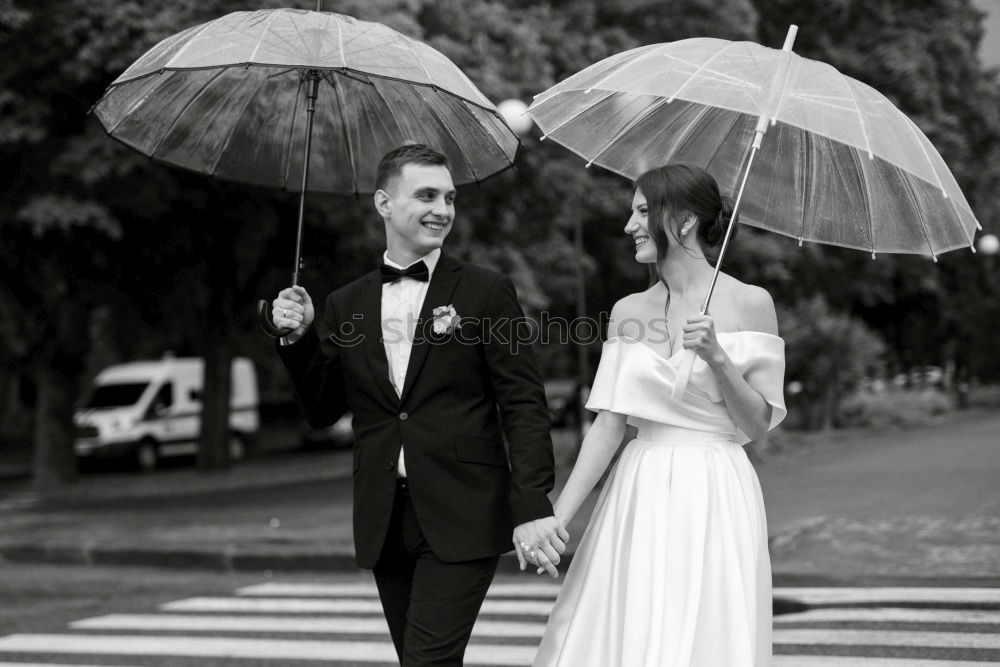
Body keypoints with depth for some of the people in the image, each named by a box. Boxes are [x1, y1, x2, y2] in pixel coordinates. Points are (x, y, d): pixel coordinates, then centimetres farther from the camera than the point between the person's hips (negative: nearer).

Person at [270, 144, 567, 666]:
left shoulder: (487, 293, -1)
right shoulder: (346, 305, 10)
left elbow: (524, 406, -5)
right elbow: (322, 411, 13)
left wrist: (531, 506, -15)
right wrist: (299, 337, -2)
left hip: (461, 520, -4)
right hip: (384, 523, 4)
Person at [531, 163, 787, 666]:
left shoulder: (749, 304, -2)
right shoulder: (629, 312, 7)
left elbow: (757, 425, -3)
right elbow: (609, 424, 5)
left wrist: (717, 358, -18)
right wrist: (556, 518, -3)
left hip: (714, 500, -3)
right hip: (638, 498, 4)